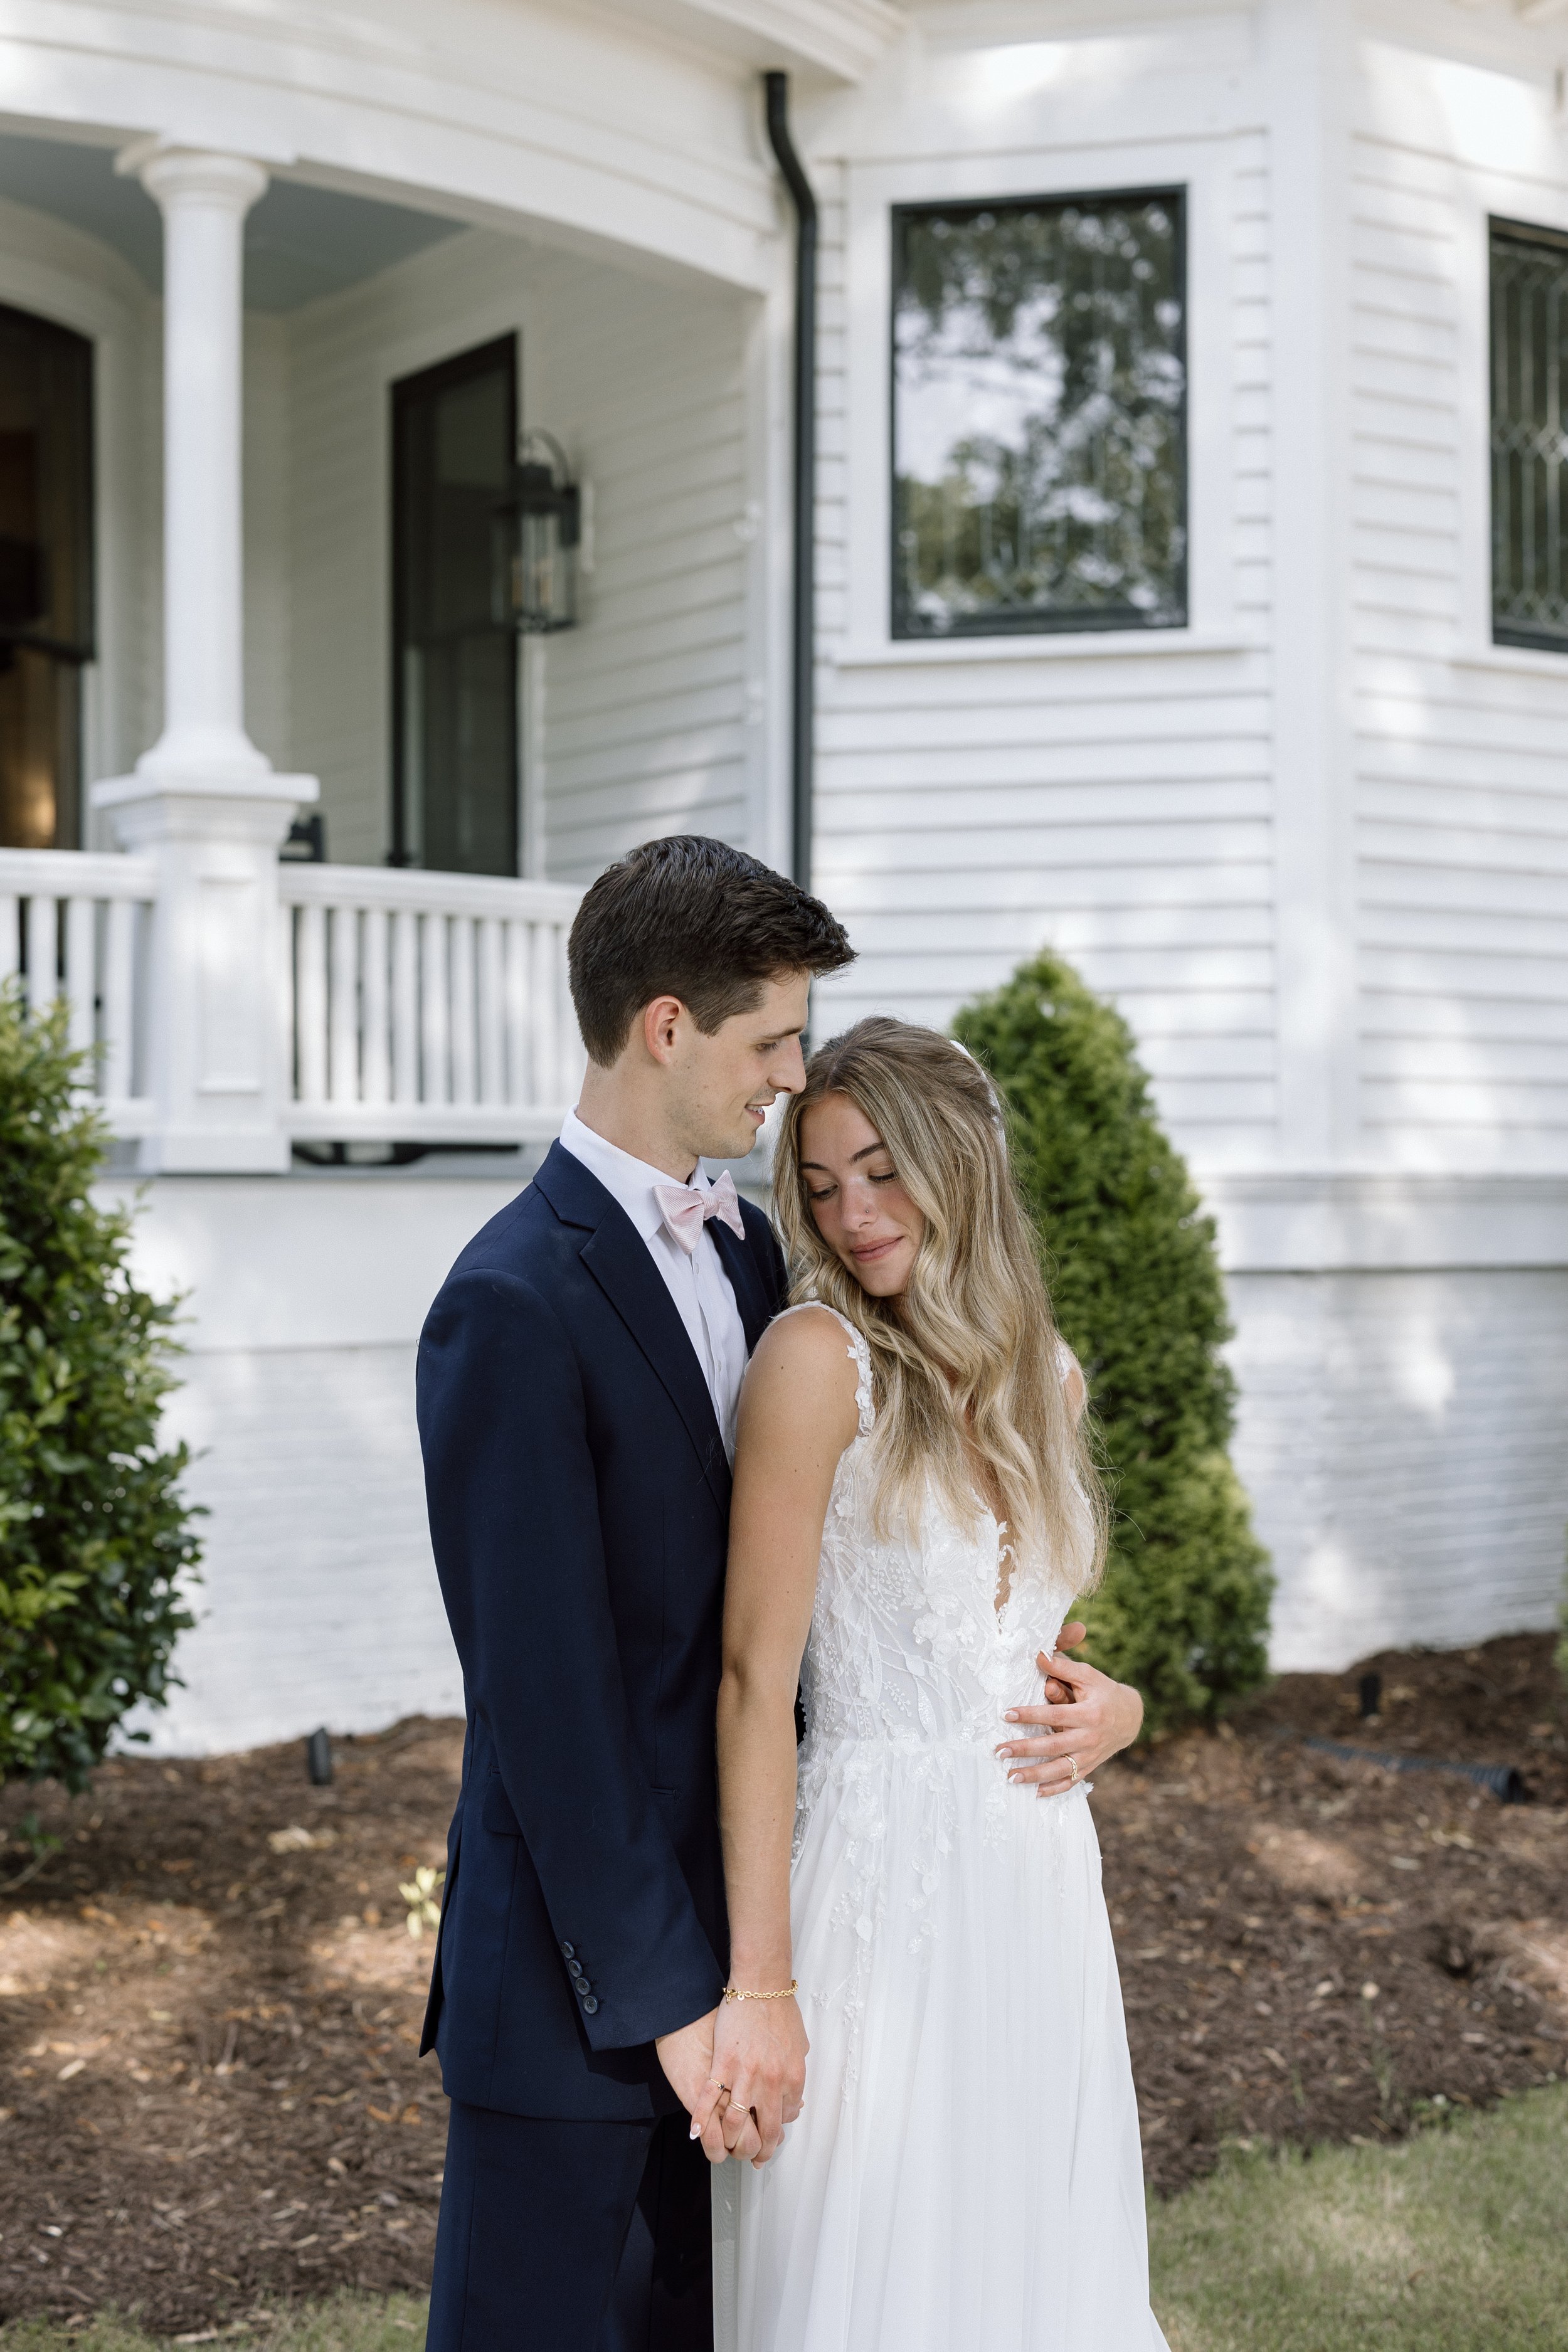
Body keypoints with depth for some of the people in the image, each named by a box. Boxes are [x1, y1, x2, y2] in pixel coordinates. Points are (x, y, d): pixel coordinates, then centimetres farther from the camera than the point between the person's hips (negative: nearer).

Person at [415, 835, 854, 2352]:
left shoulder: (745, 1247, 8)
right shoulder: (514, 1306, -18)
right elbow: (544, 1691, -19)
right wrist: (663, 1990, -16)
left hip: (737, 1906, 8)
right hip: (583, 1959, -7)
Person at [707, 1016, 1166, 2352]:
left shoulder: (1046, 1377, 9)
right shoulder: (820, 1357, -10)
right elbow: (756, 1679, -13)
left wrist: (1116, 1709, 0)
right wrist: (758, 1983, -18)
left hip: (1042, 1887, 6)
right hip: (885, 1881, -6)